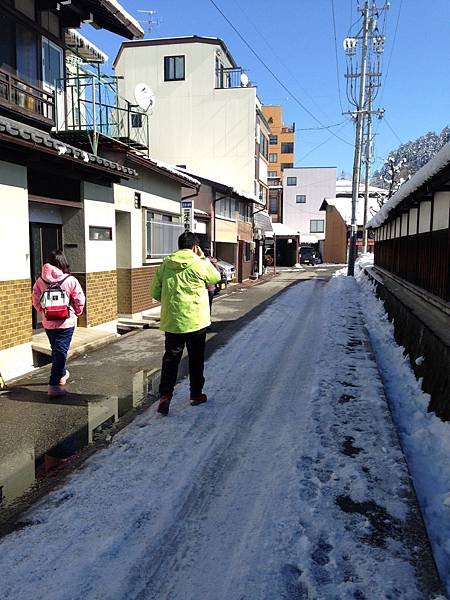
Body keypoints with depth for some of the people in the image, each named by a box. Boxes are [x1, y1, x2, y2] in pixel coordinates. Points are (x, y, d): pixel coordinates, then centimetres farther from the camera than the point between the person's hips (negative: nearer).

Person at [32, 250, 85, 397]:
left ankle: (62, 374, 42)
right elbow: (80, 300, -8)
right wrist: (77, 313, 9)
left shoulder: (40, 280, -3)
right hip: (66, 322, -4)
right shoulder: (70, 280, -13)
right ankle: (54, 384, -5)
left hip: (48, 323, 4)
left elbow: (36, 301, 0)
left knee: (56, 350, 22)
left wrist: (43, 312, 15)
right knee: (60, 351, 0)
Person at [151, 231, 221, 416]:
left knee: (170, 358, 9)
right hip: (196, 320, -3)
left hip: (171, 321, 3)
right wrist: (204, 258, 12)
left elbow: (155, 292, 5)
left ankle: (165, 394, -2)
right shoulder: (199, 264, -10)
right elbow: (215, 278, 8)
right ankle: (196, 394, 23)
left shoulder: (165, 265, 1)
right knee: (196, 359, 12)